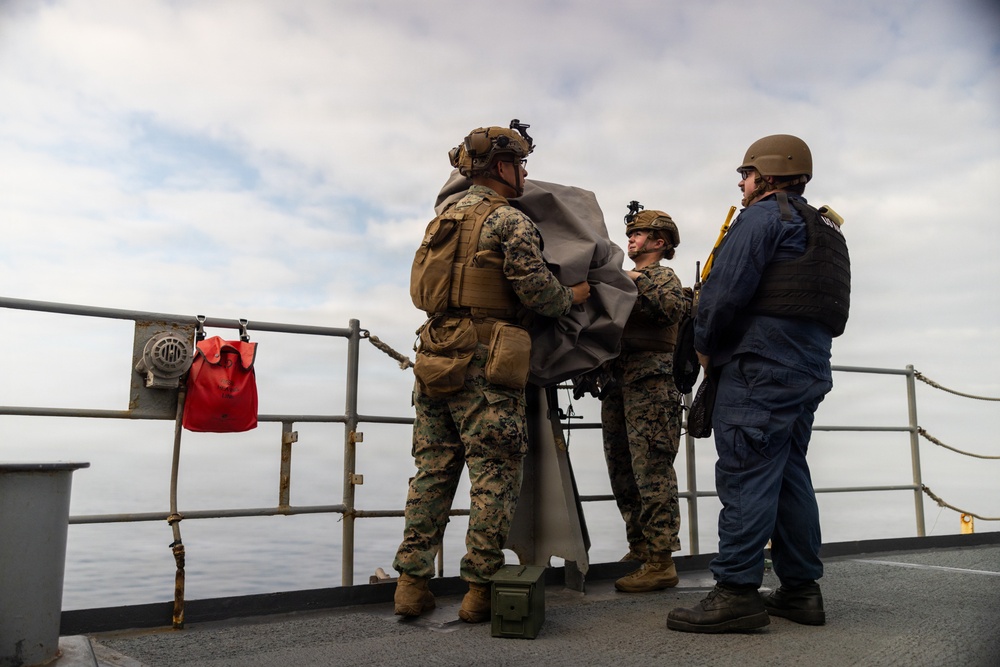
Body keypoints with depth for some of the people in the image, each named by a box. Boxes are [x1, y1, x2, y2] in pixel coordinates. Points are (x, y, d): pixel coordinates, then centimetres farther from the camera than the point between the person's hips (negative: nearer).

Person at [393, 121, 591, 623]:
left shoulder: (444, 217, 19)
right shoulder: (509, 220, -6)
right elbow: (535, 288, -12)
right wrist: (571, 297, 7)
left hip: (435, 356, 8)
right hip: (485, 361, -7)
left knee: (432, 470, 10)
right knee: (494, 474, 1)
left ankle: (412, 582, 13)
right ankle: (479, 589, 6)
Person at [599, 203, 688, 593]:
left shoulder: (662, 276, 1)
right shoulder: (625, 278, 24)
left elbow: (675, 309, -20)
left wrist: (639, 282, -16)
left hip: (650, 381, -8)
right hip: (618, 382, 9)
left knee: (652, 471, -10)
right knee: (622, 471, 11)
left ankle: (660, 562, -6)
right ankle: (638, 549, 23)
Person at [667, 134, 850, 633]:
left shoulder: (763, 217, -4)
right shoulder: (826, 233, 25)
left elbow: (726, 287, -15)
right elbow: (831, 309, 22)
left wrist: (705, 345, -1)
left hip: (760, 366, -10)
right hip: (810, 369, 10)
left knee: (745, 474, -10)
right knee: (790, 475, 12)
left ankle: (737, 592, -9)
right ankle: (800, 590, 17)